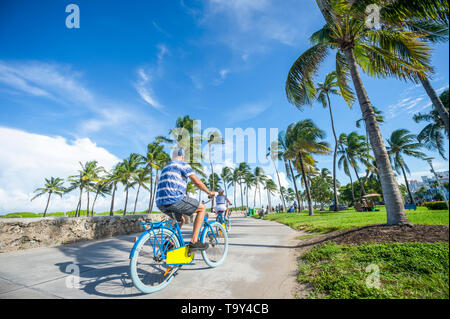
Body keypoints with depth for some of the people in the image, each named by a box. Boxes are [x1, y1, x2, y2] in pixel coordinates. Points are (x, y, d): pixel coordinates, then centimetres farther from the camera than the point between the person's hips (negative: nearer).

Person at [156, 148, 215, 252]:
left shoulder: (166, 167, 29)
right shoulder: (183, 164, 5)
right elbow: (196, 181, -4)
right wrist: (209, 192, 12)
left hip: (161, 203, 9)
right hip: (174, 199, -9)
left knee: (181, 219, 31)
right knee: (202, 208, 7)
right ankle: (194, 242, 1)